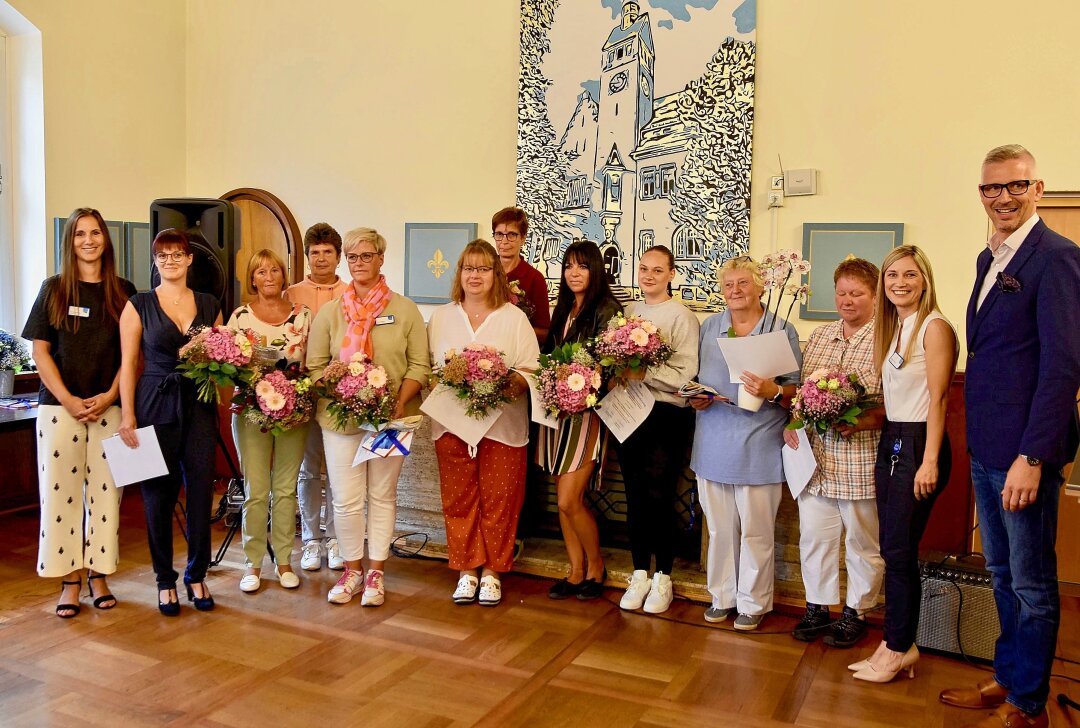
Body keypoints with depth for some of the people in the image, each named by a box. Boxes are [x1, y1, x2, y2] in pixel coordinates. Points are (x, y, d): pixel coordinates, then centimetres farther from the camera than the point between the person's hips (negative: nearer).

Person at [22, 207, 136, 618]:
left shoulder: (123, 292, 7)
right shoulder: (53, 289, 5)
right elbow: (40, 351, 1)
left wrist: (110, 396, -7)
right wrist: (68, 400, -9)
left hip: (108, 407, 1)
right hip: (59, 407, -1)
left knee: (105, 491, 3)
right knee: (60, 492, 1)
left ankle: (98, 575, 15)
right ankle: (70, 581, 10)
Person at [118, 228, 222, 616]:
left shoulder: (209, 305, 10)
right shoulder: (139, 305, 3)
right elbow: (128, 364, -1)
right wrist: (127, 416, -7)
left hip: (200, 407, 2)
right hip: (155, 406, -2)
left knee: (201, 491, 3)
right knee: (159, 494, 4)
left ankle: (197, 576, 19)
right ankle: (165, 580, 19)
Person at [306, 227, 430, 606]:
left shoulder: (404, 309, 2)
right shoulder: (330, 312, 7)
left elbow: (419, 365, -1)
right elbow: (315, 365, 6)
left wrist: (400, 404, -14)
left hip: (391, 418, -1)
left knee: (382, 496, 9)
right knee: (346, 500, 2)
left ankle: (375, 573, 21)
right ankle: (351, 570, 21)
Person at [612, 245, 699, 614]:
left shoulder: (681, 316, -5)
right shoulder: (629, 312, 12)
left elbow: (685, 375, -14)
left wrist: (641, 372, -19)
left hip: (666, 415, -5)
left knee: (659, 497, -1)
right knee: (635, 496, 10)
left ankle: (663, 578, 15)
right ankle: (639, 575, 23)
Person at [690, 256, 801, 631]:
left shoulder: (783, 330, 2)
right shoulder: (709, 327, 12)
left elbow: (795, 391, 0)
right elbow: (695, 378, 18)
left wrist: (773, 392, -20)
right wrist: (695, 399, -2)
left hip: (759, 446, -3)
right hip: (713, 443, 3)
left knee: (756, 529, 2)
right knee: (719, 526, 10)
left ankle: (753, 602, 19)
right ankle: (722, 595, 26)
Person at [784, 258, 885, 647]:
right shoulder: (818, 337, 12)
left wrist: (864, 421, -24)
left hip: (861, 459, -5)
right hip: (815, 455, 5)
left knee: (862, 542, 9)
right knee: (813, 535, 12)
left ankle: (855, 613, 25)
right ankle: (817, 607, 27)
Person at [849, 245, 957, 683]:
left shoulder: (934, 327, -10)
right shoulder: (893, 328, 15)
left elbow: (937, 398, -15)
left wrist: (929, 461, -18)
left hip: (919, 444, -8)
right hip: (890, 442, 8)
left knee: (899, 550, -3)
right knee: (892, 548, 10)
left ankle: (898, 649, 11)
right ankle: (900, 644, 21)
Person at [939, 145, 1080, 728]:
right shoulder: (988, 258, 12)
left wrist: (1032, 457, -21)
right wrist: (979, 438, 13)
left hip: (1024, 451, -8)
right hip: (985, 449, 8)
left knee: (1031, 585, 6)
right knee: (1002, 574, 19)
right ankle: (1006, 679, 35)